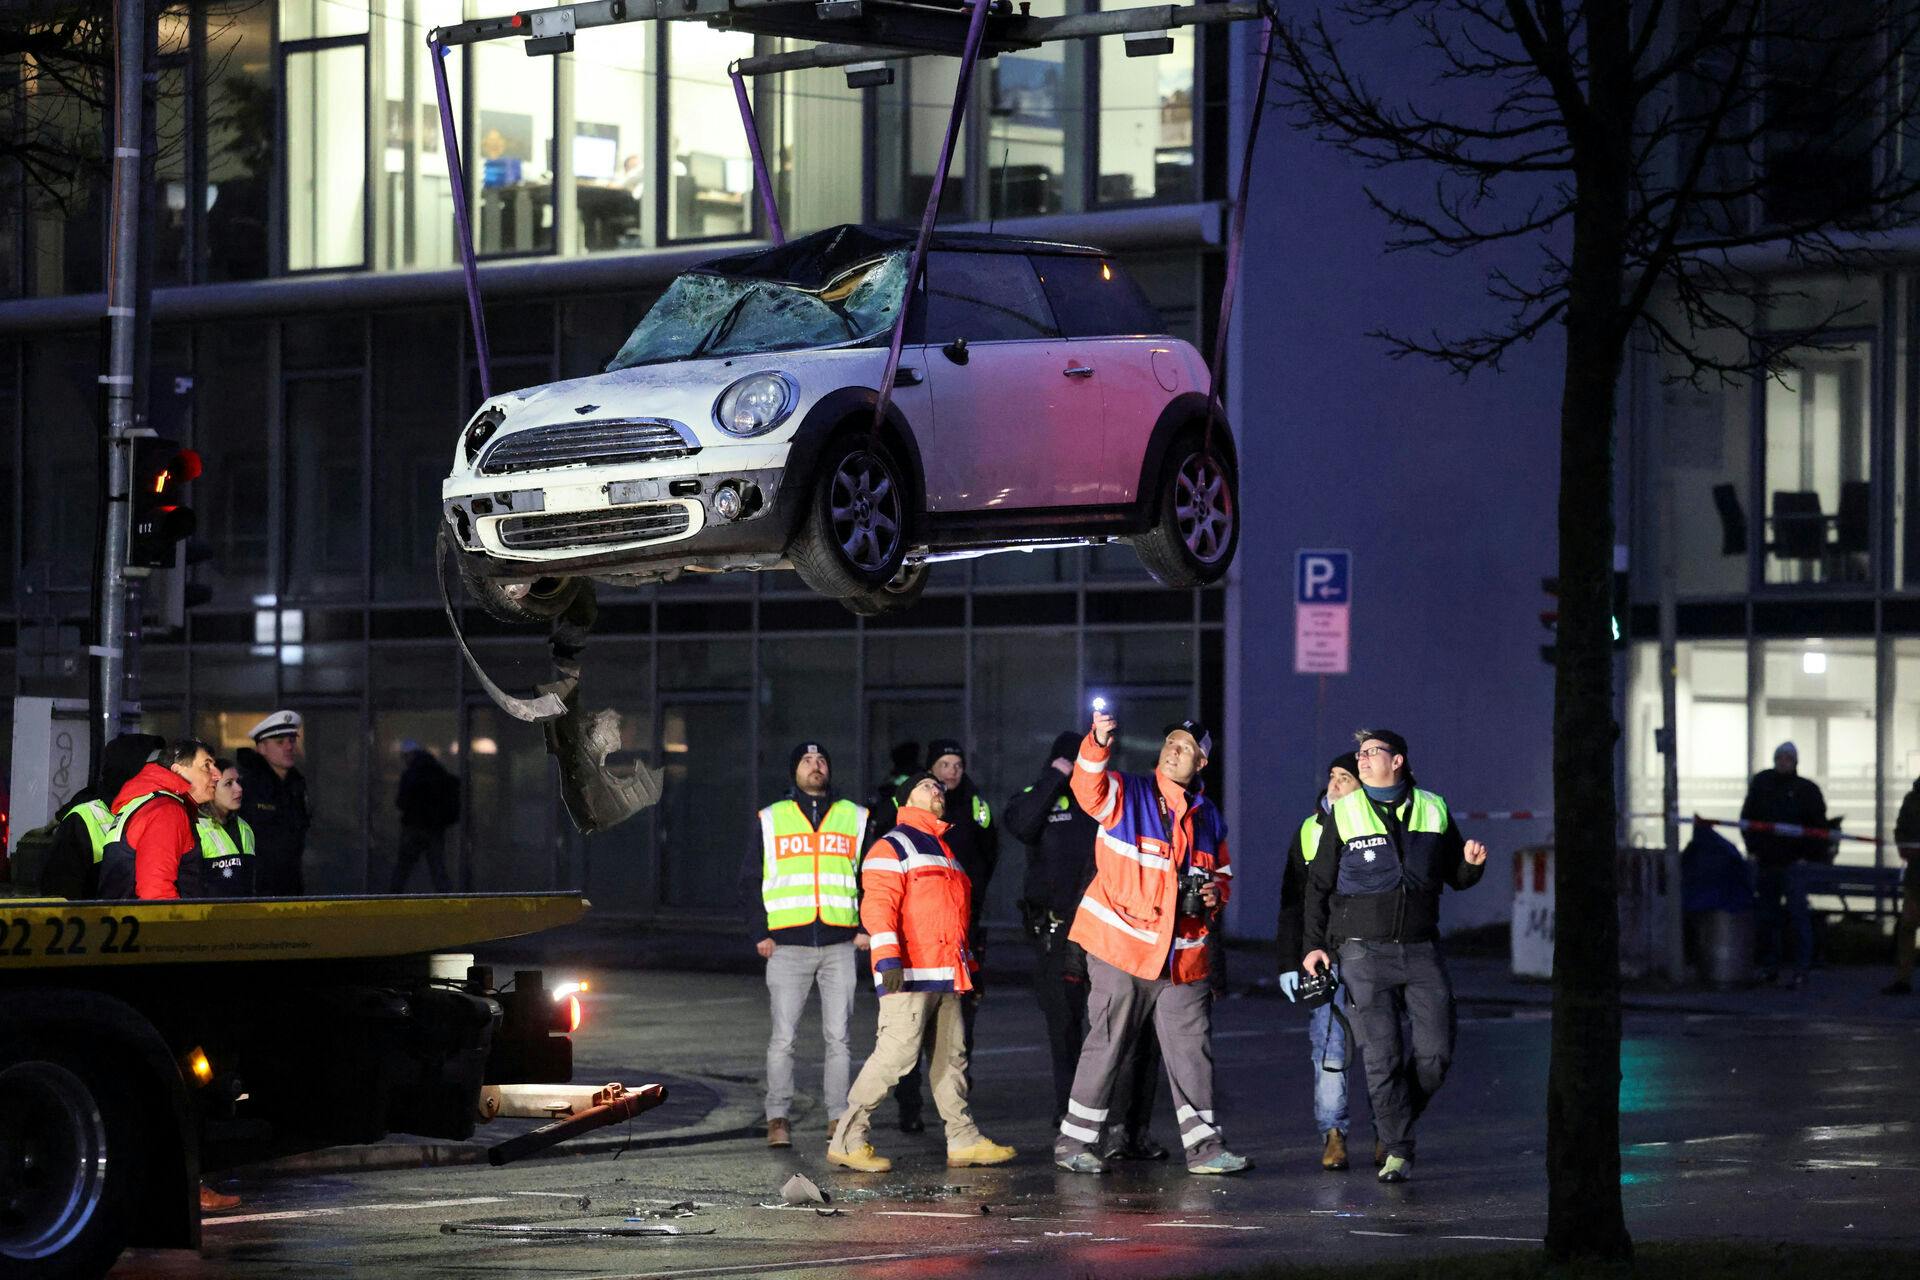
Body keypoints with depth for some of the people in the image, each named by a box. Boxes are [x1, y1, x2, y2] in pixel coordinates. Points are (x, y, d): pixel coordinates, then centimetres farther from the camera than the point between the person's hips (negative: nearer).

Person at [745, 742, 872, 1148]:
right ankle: (778, 1118, 2)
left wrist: (866, 928, 5)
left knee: (838, 1036, 1)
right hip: (788, 945, -1)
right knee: (783, 1036, -4)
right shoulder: (771, 820, 10)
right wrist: (760, 932, 0)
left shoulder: (855, 818, 12)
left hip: (840, 945, 1)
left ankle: (839, 1117, 6)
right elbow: (751, 879, 10)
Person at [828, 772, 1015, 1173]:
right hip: (909, 974, -9)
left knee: (951, 1057, 8)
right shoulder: (892, 847, -3)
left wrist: (969, 965, 29)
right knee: (897, 1053, -14)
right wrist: (886, 958, -24)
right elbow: (877, 905, -14)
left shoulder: (944, 851, 25)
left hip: (945, 975, 9)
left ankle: (964, 1140, 12)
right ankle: (848, 1140, -10)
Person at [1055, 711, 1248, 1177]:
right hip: (1121, 945, -5)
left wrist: (1216, 891, 3)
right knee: (1106, 1046, -2)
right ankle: (1074, 1142, 8)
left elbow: (1222, 871, 27)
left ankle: (1204, 1146, 12)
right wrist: (1098, 744, -43)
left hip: (1183, 956, 5)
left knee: (1192, 1047, 6)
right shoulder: (1127, 795, -2)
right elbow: (1088, 787, -24)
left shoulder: (1207, 816, 14)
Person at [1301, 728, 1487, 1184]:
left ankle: (1397, 1119, 21)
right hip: (1363, 953, -2)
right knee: (1382, 1057, -7)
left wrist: (1473, 863, -6)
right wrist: (1314, 944, 0)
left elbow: (1456, 877, 17)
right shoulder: (1344, 814, 4)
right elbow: (1319, 885, 8)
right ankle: (1397, 1151, 1)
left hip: (1421, 950, 2)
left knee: (1436, 1052, -4)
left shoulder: (1432, 810, 9)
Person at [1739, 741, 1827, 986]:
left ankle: (1801, 969, -7)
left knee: (1798, 915, -9)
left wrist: (1811, 857, -9)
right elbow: (1747, 817, 15)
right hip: (1766, 862, 4)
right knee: (1768, 918, 9)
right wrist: (1753, 848, 7)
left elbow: (1819, 827, -1)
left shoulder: (1807, 789, 0)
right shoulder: (1761, 783, 8)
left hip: (1794, 863, -4)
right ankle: (1769, 967, 17)